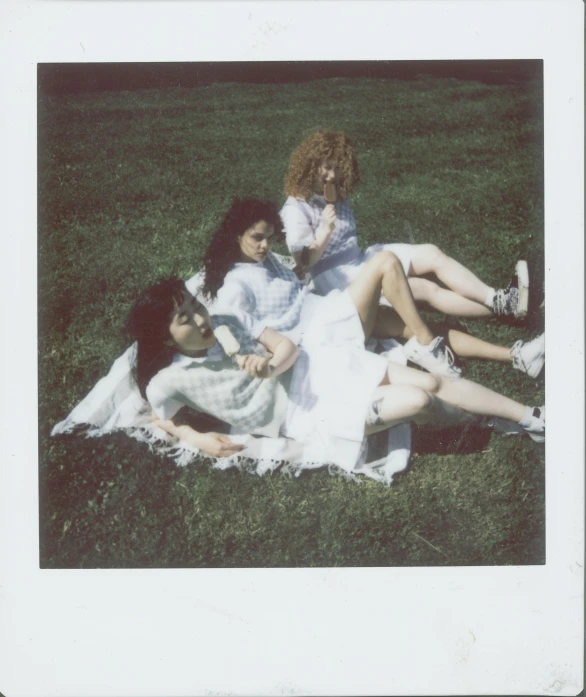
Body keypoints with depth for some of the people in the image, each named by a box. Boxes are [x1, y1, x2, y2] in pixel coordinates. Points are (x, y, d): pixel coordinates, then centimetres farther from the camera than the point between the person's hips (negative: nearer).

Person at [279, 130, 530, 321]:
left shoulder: (337, 196, 15)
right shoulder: (296, 209, -10)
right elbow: (303, 264, -15)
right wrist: (325, 232, -26)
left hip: (358, 260, 8)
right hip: (338, 279, -8)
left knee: (431, 254, -12)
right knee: (426, 289, -21)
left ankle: (499, 301, -23)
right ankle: (502, 305, -26)